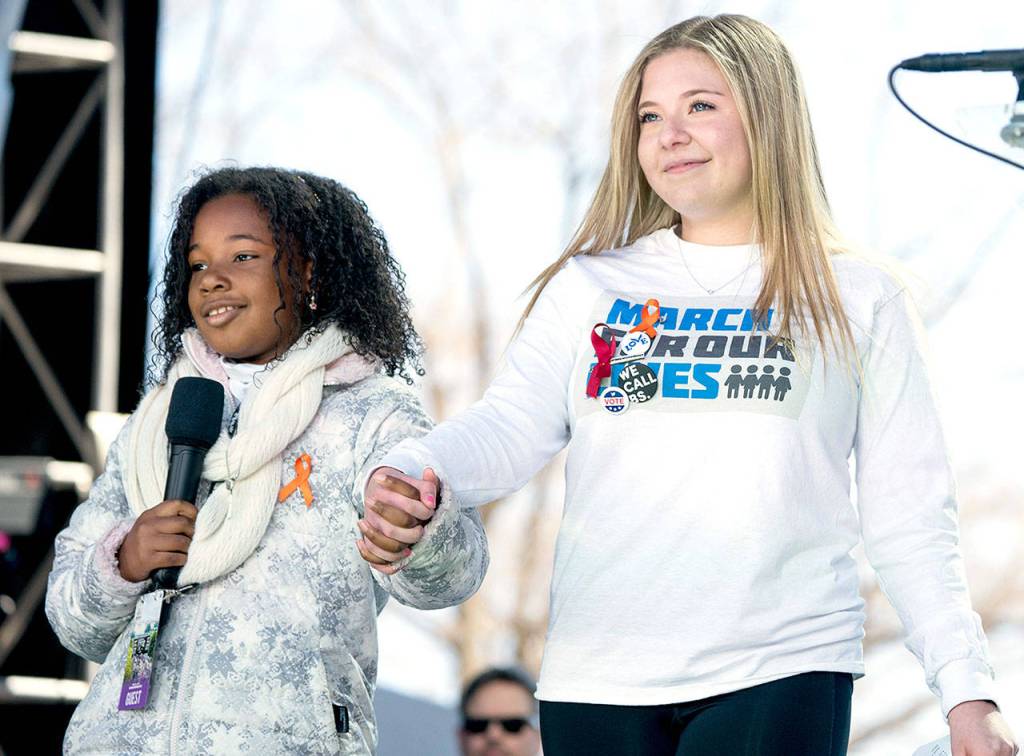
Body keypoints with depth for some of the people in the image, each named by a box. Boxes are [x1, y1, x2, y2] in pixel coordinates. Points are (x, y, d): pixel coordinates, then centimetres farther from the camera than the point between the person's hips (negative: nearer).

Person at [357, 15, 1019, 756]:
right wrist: (411, 472, -22)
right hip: (599, 680, 2)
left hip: (783, 674, -2)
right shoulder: (589, 286, 14)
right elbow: (511, 426, 0)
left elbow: (909, 520, 8)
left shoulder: (859, 300, 10)